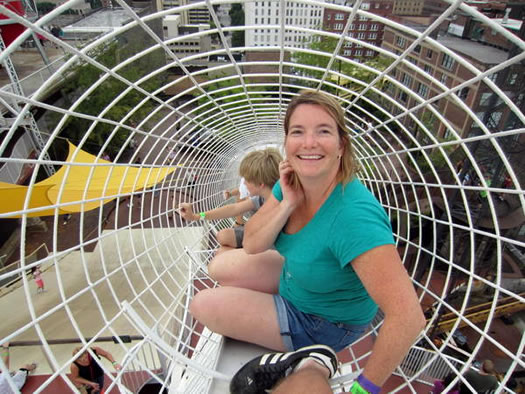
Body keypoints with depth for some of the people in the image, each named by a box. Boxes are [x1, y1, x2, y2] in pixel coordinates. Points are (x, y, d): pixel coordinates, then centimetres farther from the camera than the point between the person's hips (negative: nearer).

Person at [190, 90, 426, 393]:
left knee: (203, 305, -5)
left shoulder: (354, 215, -38)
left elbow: (409, 317, -38)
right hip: (294, 277, 6)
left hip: (326, 322, -6)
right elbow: (252, 245, -9)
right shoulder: (292, 181, -14)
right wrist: (288, 204, -26)